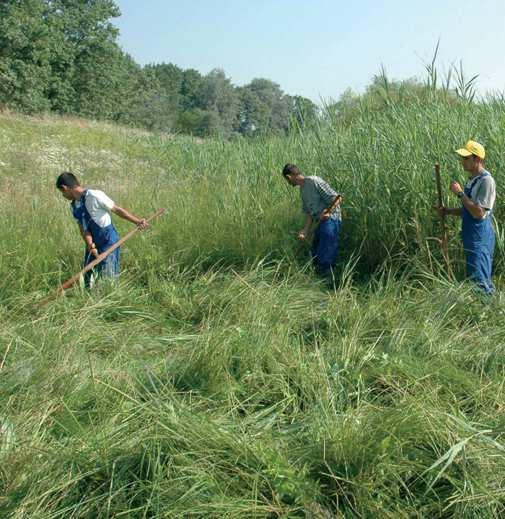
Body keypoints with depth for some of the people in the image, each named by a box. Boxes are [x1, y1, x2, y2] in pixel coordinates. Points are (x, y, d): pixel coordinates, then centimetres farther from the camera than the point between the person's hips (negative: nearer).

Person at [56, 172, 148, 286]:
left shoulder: (94, 196, -17)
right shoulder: (73, 206, 7)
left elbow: (117, 209, -14)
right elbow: (83, 228, -1)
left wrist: (137, 221, -25)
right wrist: (90, 245, -19)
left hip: (108, 242, -8)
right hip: (93, 245, 8)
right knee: (88, 281, 12)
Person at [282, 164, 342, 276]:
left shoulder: (314, 181, -12)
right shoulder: (302, 190, 15)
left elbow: (337, 198, -14)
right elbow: (308, 213, 15)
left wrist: (327, 212, -28)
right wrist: (305, 231, 3)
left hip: (331, 220, -10)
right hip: (321, 223, 10)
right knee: (315, 254, 16)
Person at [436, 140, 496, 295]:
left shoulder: (486, 181, -17)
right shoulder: (472, 180, 12)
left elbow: (479, 213, -23)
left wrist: (460, 193, -19)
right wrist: (447, 211, 7)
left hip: (480, 238, -10)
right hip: (471, 237, 10)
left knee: (479, 281, -8)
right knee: (472, 278, 15)